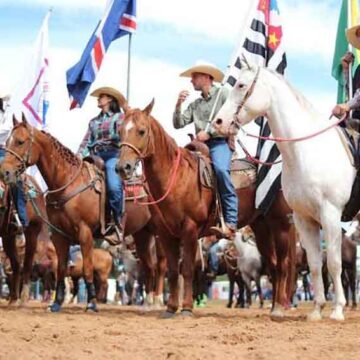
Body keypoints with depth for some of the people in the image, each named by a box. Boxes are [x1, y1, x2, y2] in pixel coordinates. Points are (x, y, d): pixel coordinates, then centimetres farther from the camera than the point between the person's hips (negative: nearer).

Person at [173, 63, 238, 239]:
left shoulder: (223, 94, 5)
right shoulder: (195, 104, 25)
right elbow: (178, 124, 17)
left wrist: (209, 132, -13)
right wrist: (179, 105, 2)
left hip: (220, 142, -7)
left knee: (220, 169, -35)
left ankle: (231, 223, -37)